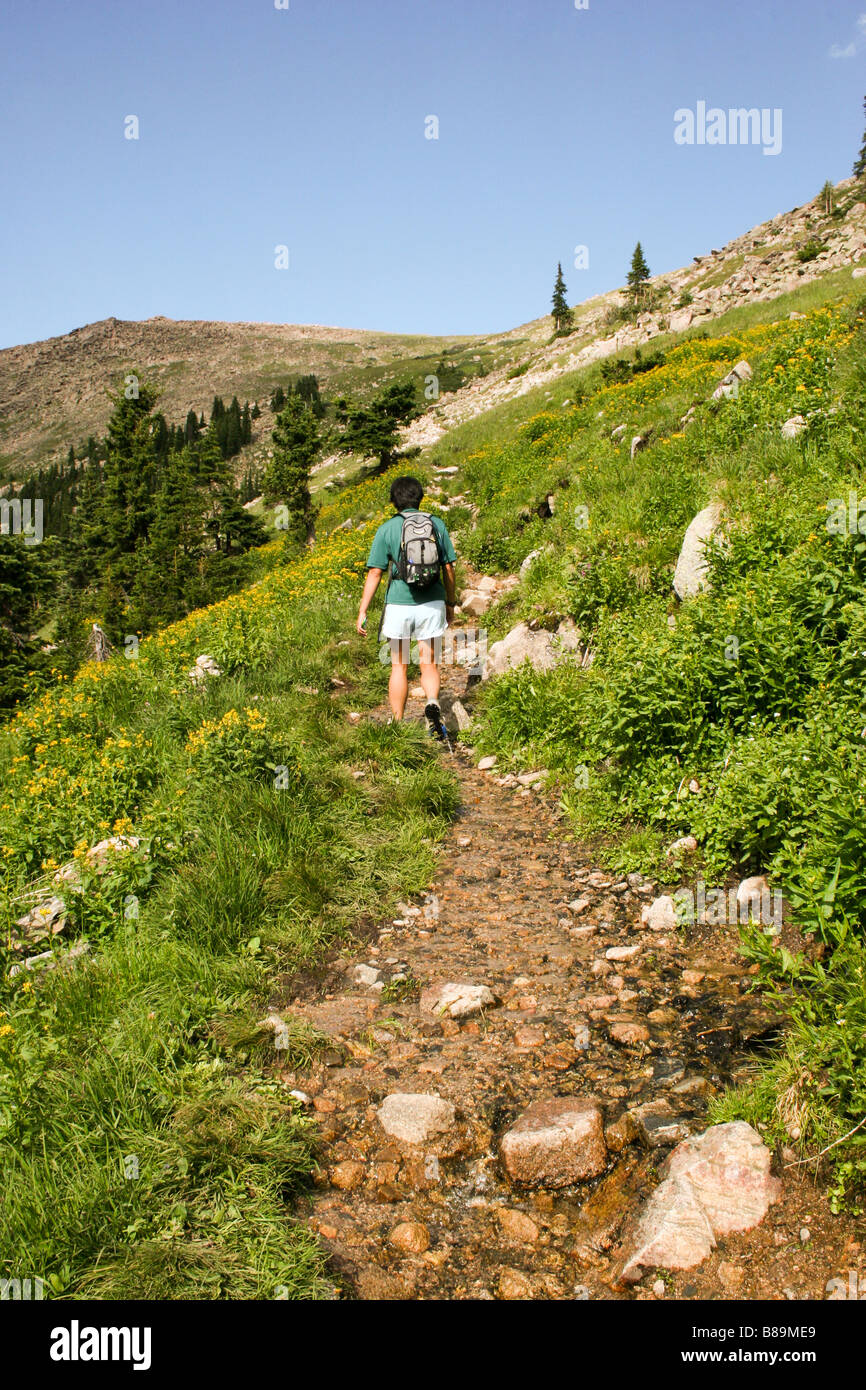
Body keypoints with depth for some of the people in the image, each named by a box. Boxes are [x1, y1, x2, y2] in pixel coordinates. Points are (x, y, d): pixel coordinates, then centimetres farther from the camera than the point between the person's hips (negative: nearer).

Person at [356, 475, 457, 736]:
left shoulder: (387, 529, -2)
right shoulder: (437, 524, 4)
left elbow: (374, 573, -5)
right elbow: (448, 568, 6)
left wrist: (362, 611, -1)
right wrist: (450, 603, 18)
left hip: (400, 605, -1)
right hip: (432, 604, 1)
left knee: (399, 667, 12)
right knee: (429, 666, 9)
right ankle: (432, 704, -20)